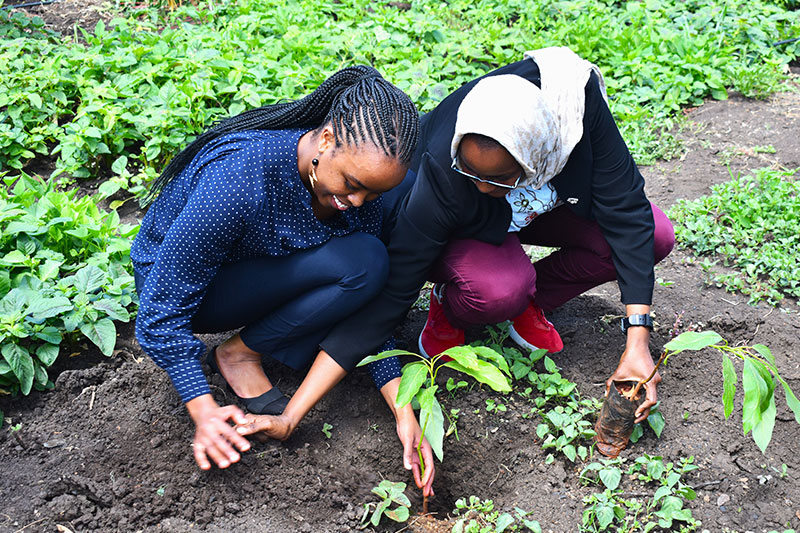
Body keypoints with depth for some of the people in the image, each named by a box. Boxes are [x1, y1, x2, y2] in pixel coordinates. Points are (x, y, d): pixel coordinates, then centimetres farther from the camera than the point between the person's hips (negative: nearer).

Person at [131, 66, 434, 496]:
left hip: (270, 272, 7)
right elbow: (162, 307, -29)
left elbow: (370, 305, -11)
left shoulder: (362, 175, -16)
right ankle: (240, 353, -9)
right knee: (359, 261, -27)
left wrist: (403, 411, -20)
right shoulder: (238, 177, -36)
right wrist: (204, 412, -34)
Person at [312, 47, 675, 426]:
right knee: (499, 291, -37)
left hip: (541, 205, 4)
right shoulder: (442, 170, -40)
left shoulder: (579, 100, -35)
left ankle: (528, 301, 2)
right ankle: (449, 307, 0)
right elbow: (395, 288, -34)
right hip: (459, 229, -3)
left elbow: (626, 210, -27)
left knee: (656, 238, -18)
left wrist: (637, 340, -30)